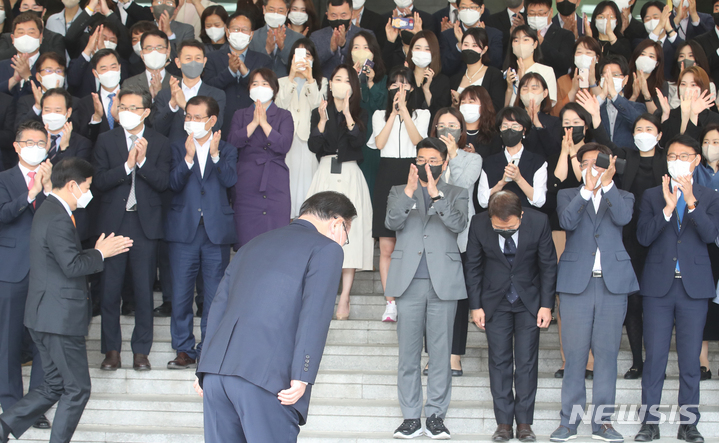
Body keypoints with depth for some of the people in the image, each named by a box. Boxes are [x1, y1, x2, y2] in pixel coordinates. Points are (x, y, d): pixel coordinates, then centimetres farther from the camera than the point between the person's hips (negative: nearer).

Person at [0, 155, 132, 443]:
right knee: (77, 389, 1)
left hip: (44, 316, 11)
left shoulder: (49, 210, 15)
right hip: (60, 318, -11)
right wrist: (100, 253, -11)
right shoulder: (58, 219, -19)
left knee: (55, 385, 17)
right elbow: (72, 266, -24)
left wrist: (97, 251, 11)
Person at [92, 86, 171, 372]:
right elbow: (100, 181, -4)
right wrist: (127, 165, -16)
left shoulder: (159, 144, 6)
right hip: (113, 223, 1)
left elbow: (163, 183, -4)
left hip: (145, 224, 0)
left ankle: (141, 351, 12)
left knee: (144, 291, 3)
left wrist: (142, 161, -17)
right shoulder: (106, 141, 7)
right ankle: (111, 350, 12)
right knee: (110, 290, 2)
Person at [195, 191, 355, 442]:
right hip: (266, 375, -6)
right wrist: (302, 378, -12)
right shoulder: (326, 248, 5)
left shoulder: (252, 245, 26)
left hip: (215, 370, 7)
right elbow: (315, 315, -8)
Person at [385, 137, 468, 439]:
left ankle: (436, 415, 8)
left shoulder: (456, 194, 12)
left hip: (443, 283, 0)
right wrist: (409, 192, -21)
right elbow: (392, 222, -6)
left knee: (440, 352, 1)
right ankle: (411, 417, 8)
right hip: (409, 282, 1)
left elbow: (458, 224, -8)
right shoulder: (399, 192, 14)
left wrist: (436, 194, -20)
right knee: (408, 352, 2)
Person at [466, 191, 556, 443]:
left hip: (529, 299, 0)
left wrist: (546, 305, -6)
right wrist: (475, 306, -4)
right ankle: (504, 422, 7)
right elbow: (473, 267, -4)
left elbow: (548, 265, -6)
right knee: (499, 361, 0)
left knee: (527, 361, 0)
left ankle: (524, 422, 8)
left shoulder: (539, 222, -19)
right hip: (495, 300, 0)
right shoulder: (479, 225, -17)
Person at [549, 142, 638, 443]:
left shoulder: (622, 197, 14)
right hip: (576, 282, -1)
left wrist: (607, 183, -17)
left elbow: (623, 217, -9)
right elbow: (567, 221, -10)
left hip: (613, 282, 1)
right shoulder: (568, 196, 11)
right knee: (574, 354, 0)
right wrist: (588, 188, -18)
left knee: (607, 353, 2)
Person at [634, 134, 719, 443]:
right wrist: (668, 207, -15)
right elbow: (643, 237, -6)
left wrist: (690, 201, -17)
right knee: (654, 357, 1)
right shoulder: (652, 196, 8)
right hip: (659, 286, 0)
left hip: (694, 287, 0)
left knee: (690, 359, 4)